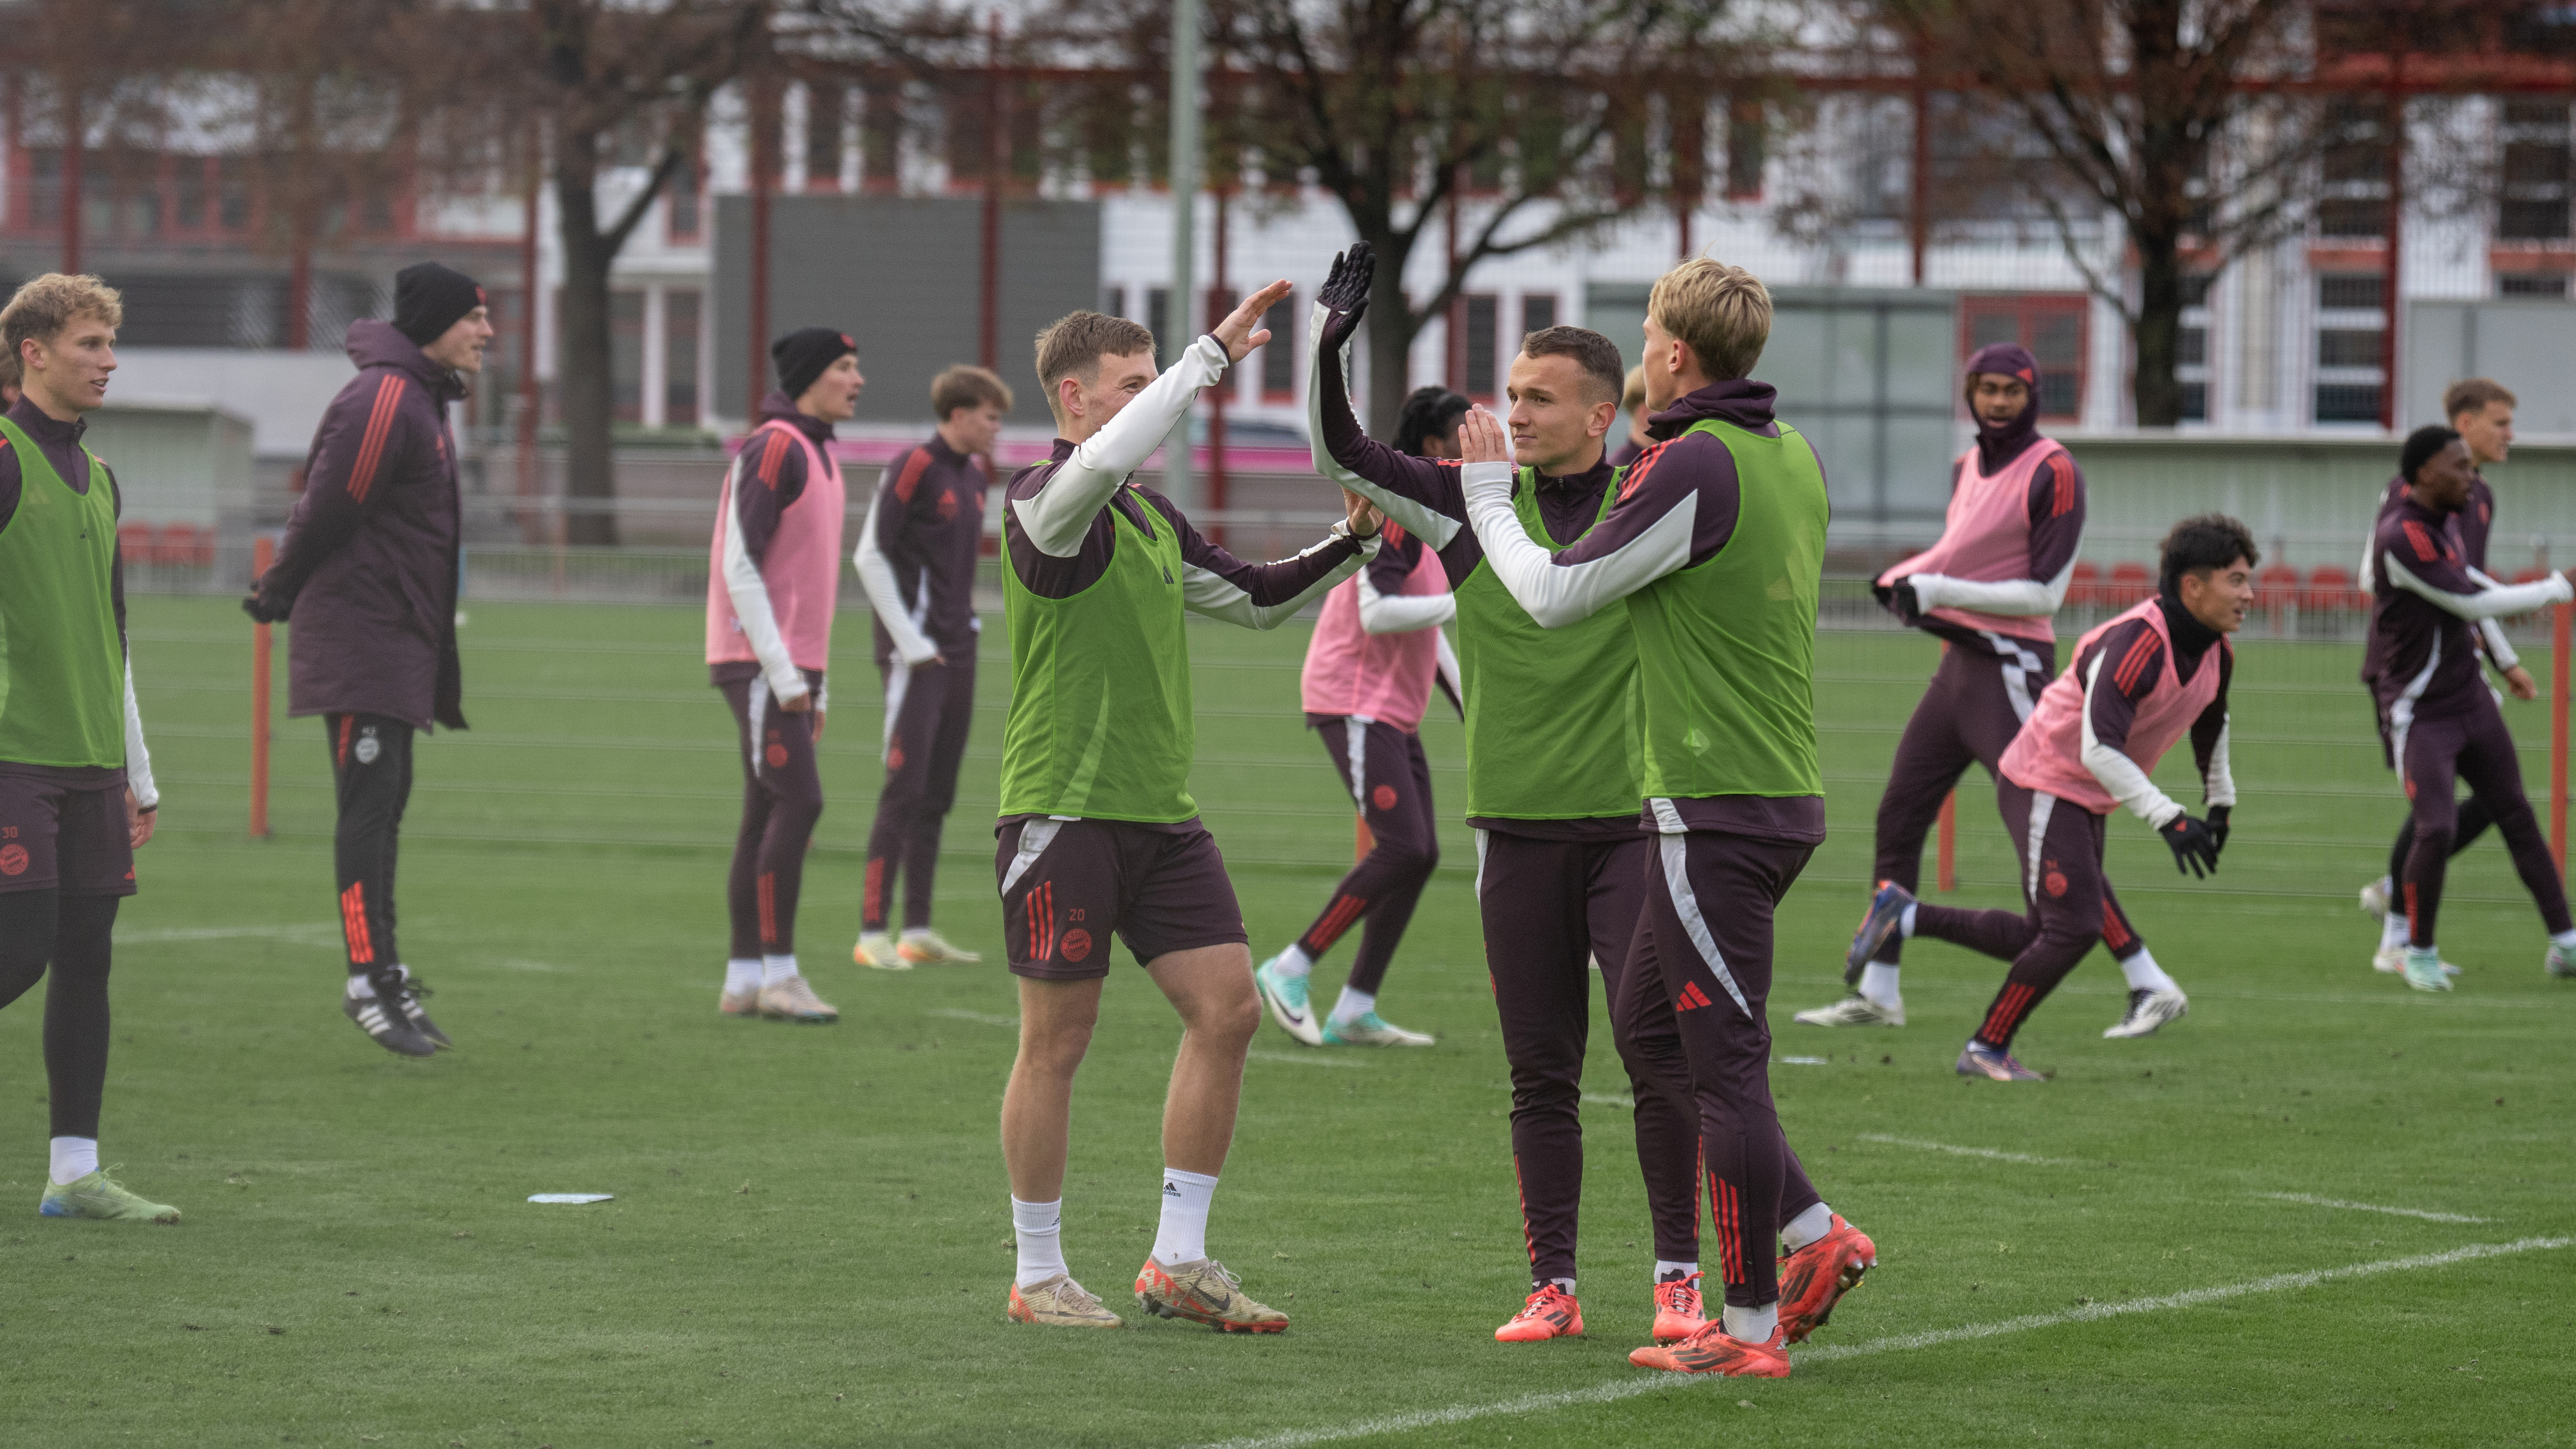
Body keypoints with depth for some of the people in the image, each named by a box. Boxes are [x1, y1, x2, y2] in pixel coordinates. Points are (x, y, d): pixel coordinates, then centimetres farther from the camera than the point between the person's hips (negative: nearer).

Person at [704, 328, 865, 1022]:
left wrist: (818, 684, 19)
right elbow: (740, 565, -17)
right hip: (757, 663, -9)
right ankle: (778, 975, -12)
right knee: (800, 803, -14)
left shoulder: (818, 456, 18)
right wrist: (783, 672, -19)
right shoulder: (772, 450, -12)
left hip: (792, 667, 9)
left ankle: (743, 979, 9)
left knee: (768, 816, 8)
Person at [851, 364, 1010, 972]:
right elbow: (870, 556, -14)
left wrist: (965, 629, 13)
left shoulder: (972, 473, 14)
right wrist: (911, 642, -15)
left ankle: (918, 930, 15)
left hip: (957, 650, 8)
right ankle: (872, 934, -9)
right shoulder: (911, 468, -12)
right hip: (916, 657, -8)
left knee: (937, 796, 10)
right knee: (904, 791, -10)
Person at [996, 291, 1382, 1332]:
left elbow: (1255, 600, 28)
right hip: (1064, 813, -8)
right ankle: (1038, 1276, 11)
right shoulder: (1043, 503, -10)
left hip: (1162, 816, 8)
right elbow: (1100, 464, -34)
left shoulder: (1151, 517, 16)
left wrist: (1350, 544, 13)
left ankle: (1179, 1263, 9)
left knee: (1227, 1011, 1)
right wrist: (1212, 354, -32)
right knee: (1057, 1041, -1)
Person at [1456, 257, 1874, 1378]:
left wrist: (1487, 490, 6)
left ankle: (1752, 1327, 0)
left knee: (1725, 1063, -4)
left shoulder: (1693, 466, -16)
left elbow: (1554, 593, -9)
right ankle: (1816, 1239, 15)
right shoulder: (1793, 458, 11)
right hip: (1786, 796, 9)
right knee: (1648, 1016, 19)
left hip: (1715, 809, -9)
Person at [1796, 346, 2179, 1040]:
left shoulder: (2052, 473, -12)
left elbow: (2044, 594, -16)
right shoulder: (1967, 467, 13)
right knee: (1898, 818, 11)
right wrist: (1906, 578, 8)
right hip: (1959, 663, 9)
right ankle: (1877, 993, 20)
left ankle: (2152, 987, -8)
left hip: (2012, 666, -9)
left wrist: (1939, 591, -17)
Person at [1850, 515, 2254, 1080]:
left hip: (2088, 801, 9)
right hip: (2043, 784, -9)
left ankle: (1904, 915, 22)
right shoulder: (2136, 643, -29)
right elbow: (2099, 748, -35)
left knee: (2047, 938, 10)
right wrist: (2168, 819, -38)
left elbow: (2211, 725, 22)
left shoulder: (2217, 652, 0)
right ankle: (1987, 1049, 1)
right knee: (2074, 928, -14)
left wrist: (2220, 804, 26)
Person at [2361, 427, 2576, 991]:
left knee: (2517, 817, 8)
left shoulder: (2440, 523, 7)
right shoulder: (2402, 538, -22)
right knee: (2438, 829, -17)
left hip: (2470, 700, 9)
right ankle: (2418, 951, 4)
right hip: (2420, 713, -9)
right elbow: (2472, 604, -21)